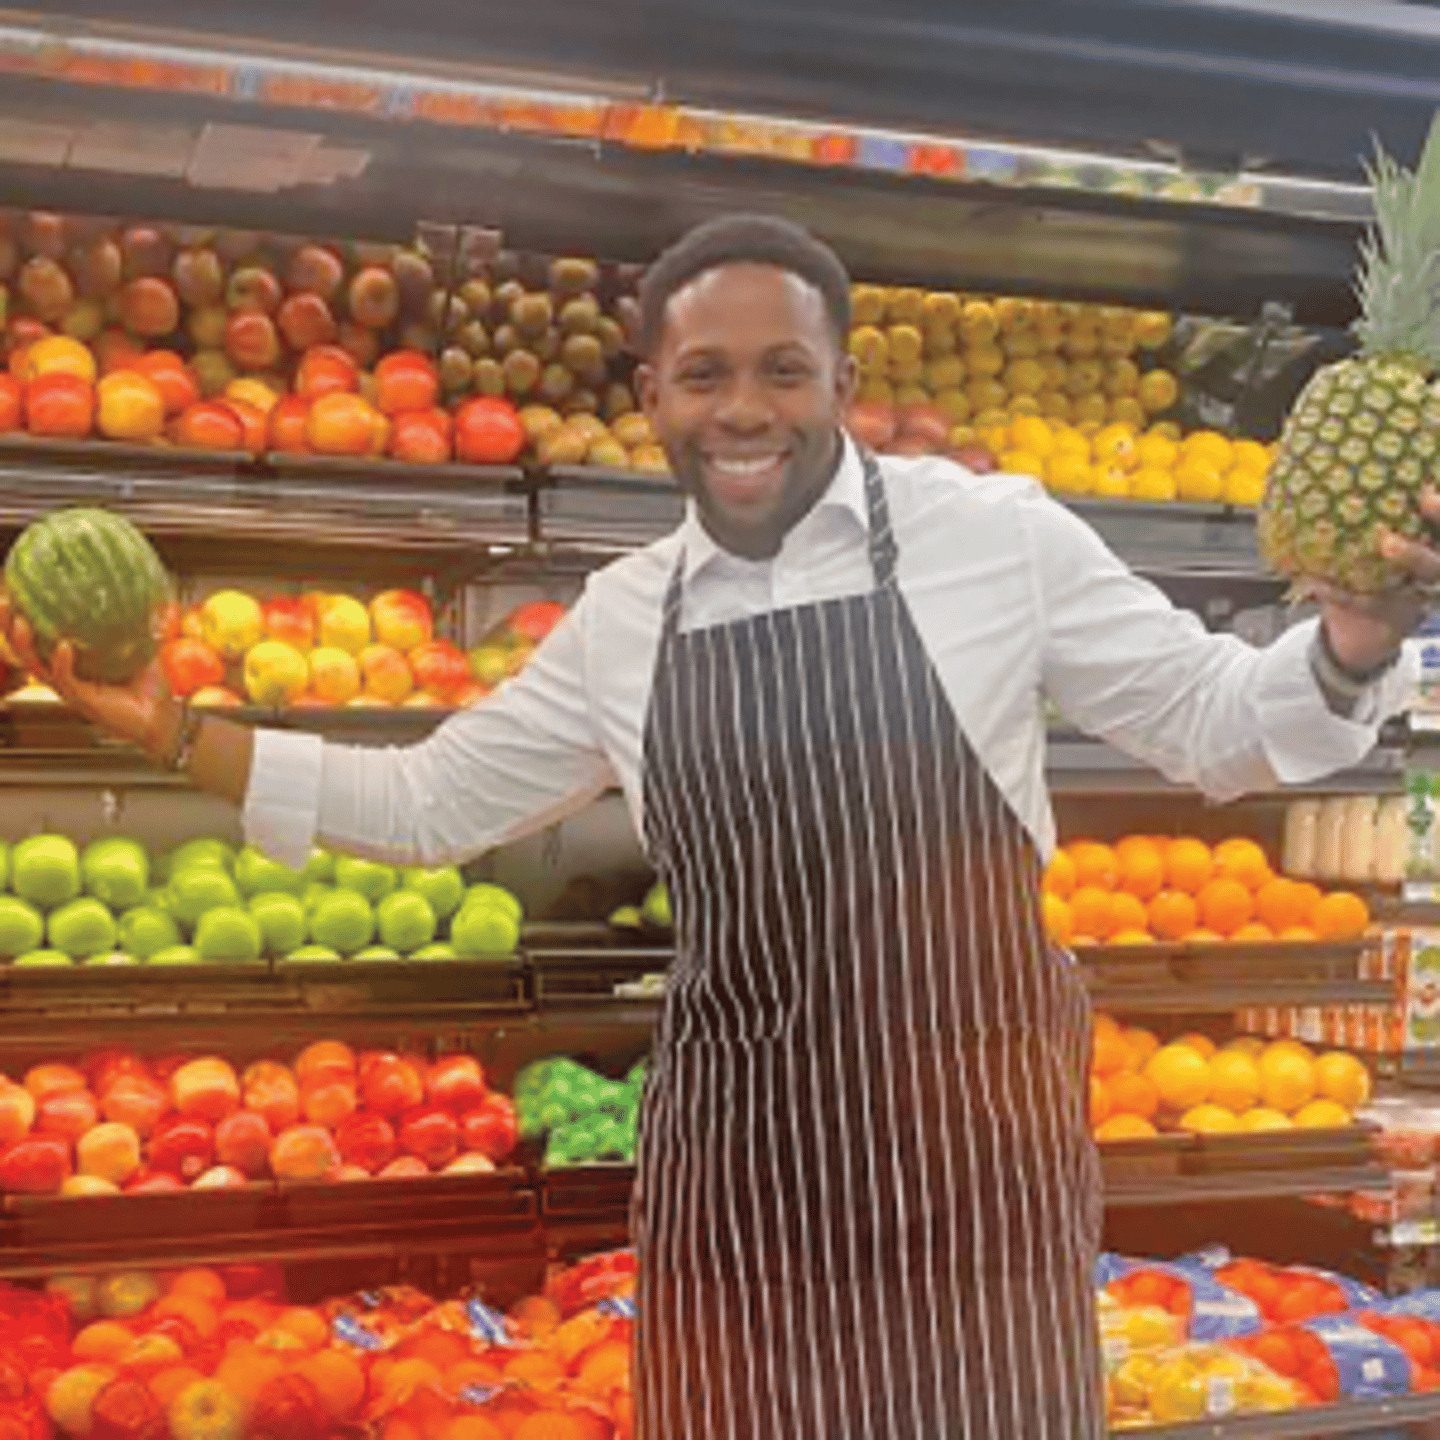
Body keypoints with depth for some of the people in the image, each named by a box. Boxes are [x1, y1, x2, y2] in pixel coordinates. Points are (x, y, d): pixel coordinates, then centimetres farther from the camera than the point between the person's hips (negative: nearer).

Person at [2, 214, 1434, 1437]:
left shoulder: (993, 535, -6)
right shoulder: (619, 621, 5)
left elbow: (1208, 726, 1)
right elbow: (425, 804, 15)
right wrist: (173, 732, 8)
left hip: (972, 1148, -3)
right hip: (731, 1162, 3)